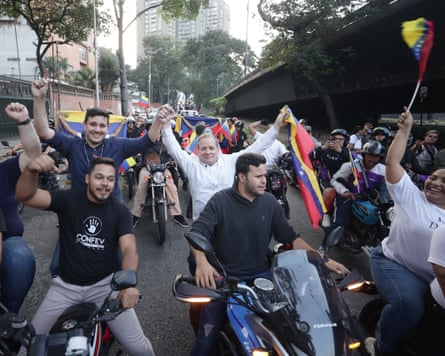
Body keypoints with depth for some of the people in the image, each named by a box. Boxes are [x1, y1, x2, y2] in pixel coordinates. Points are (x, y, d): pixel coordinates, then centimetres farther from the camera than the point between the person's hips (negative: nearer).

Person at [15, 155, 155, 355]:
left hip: (105, 283, -1)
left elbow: (130, 250, -14)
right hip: (66, 285, 1)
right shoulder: (68, 200, -4)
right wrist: (31, 170, -40)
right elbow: (25, 196, -17)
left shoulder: (120, 211, -4)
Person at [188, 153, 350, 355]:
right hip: (224, 277, -3)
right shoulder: (220, 201, -9)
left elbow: (290, 237, 6)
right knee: (208, 336, -9)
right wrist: (201, 262, -37)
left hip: (260, 276, 3)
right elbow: (197, 232, -17)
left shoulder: (270, 202, 2)